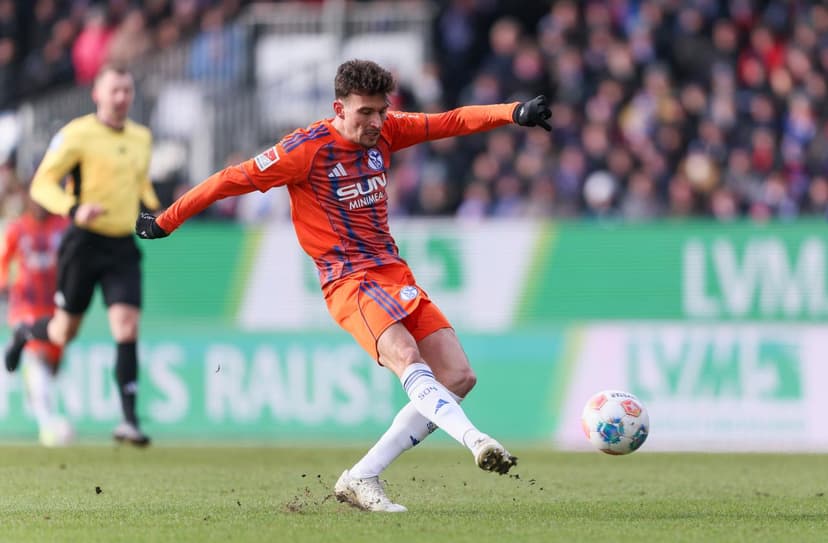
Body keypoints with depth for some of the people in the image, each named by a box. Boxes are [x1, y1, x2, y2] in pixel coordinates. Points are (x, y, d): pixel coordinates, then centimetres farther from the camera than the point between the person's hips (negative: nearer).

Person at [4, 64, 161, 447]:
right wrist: (74, 210, -27)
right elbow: (41, 184, -11)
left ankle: (129, 421, -13)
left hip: (123, 247, 4)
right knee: (64, 333, 8)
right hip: (84, 242, -4)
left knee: (127, 329, -11)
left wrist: (153, 211, 7)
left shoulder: (141, 138, 9)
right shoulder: (77, 135, -10)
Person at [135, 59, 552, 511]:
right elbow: (232, 180, -3)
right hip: (349, 280, -7)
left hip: (393, 272, 7)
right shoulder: (307, 148, -9)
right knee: (406, 356, -33)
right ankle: (477, 442, -55)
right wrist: (164, 222, 3)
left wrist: (514, 114, -11)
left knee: (458, 377, -4)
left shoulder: (384, 132, 8)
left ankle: (361, 479, -5)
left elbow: (452, 121, 5)